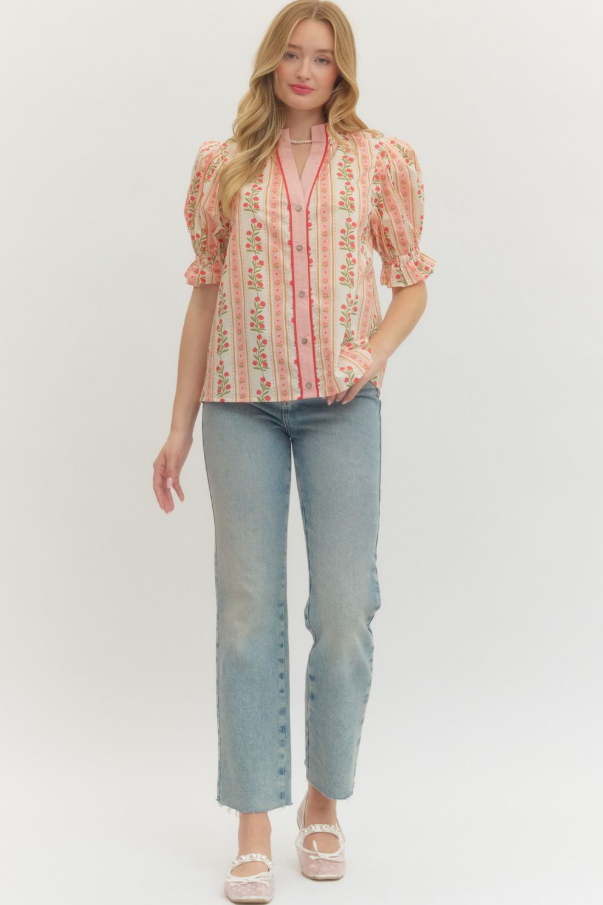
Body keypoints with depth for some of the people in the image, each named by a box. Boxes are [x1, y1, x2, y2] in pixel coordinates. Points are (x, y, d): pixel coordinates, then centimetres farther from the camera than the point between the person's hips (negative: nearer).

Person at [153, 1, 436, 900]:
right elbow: (206, 295, 12)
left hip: (340, 405, 0)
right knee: (248, 612, -1)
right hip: (241, 404, 1)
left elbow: (411, 282, 11)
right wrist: (180, 426, 10)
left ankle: (325, 799, 21)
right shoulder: (223, 165, 10)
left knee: (344, 609, -1)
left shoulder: (380, 160, 7)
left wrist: (376, 351, -10)